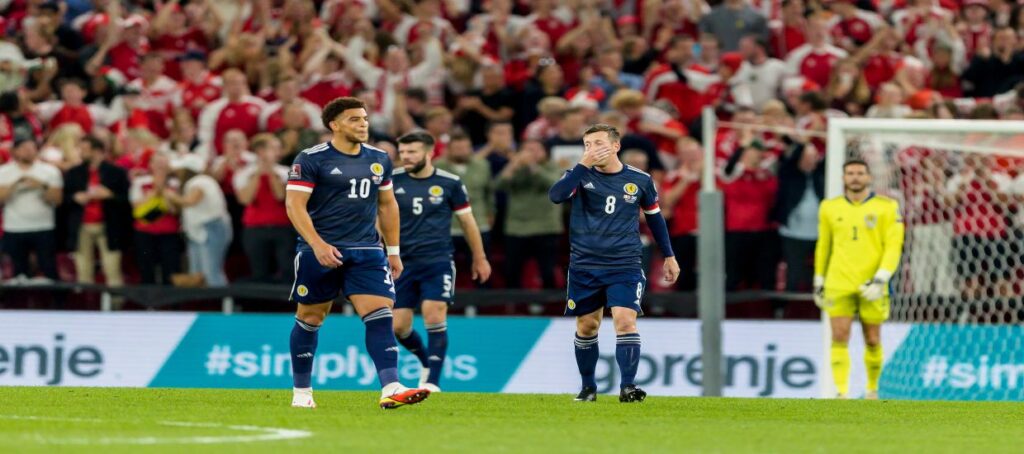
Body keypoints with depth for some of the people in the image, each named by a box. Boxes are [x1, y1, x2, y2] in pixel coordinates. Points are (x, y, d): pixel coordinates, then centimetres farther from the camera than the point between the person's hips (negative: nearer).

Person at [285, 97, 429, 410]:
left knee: (381, 316, -12)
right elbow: (295, 204, -12)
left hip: (366, 251, 4)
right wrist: (318, 244, -22)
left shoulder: (379, 160, 11)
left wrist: (393, 250, 19)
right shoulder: (311, 160, -6)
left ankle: (390, 390, -21)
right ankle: (301, 392, 20)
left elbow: (387, 205, 21)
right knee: (309, 319, 6)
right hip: (320, 251, -4)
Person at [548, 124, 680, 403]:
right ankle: (588, 387, 24)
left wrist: (669, 256, 17)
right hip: (584, 266, 1)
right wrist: (584, 165, -28)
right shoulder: (581, 175, -2)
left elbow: (654, 216, 16)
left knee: (625, 321, -17)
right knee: (586, 326, 8)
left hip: (624, 265, -1)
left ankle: (627, 387, -18)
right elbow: (556, 196, -22)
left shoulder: (639, 181, 2)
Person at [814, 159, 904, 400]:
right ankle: (842, 393, -13)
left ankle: (872, 389, 25)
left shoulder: (886, 207, 0)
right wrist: (819, 281, 17)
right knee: (839, 338, -10)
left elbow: (893, 246, -4)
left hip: (870, 287, -1)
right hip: (839, 285, 1)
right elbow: (823, 247, 17)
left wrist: (881, 279, -15)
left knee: (872, 341, 6)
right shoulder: (830, 208, 8)